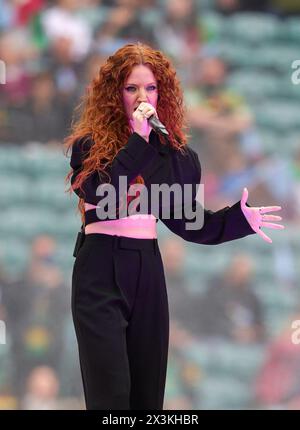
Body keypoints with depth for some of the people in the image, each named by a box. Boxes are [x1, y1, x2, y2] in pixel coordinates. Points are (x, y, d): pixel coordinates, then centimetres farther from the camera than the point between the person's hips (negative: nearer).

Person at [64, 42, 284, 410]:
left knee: (148, 390, 8)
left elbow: (186, 221, 9)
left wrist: (240, 219, -5)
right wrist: (137, 141, -21)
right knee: (111, 393, -11)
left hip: (148, 269, 5)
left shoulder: (173, 152, 8)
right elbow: (101, 196, -21)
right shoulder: (90, 144, -4)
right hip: (101, 271, -5)